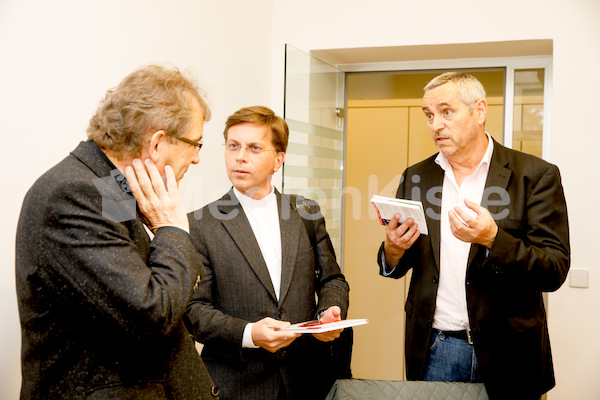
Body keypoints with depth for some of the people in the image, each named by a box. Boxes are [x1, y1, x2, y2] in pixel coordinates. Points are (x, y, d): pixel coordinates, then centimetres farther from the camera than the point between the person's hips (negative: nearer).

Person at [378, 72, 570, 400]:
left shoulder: (536, 175, -7)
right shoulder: (415, 177, 5)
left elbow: (554, 272, -11)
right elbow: (396, 268, 11)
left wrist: (492, 238, -27)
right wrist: (393, 250, -12)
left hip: (506, 352, -2)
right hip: (433, 348, 3)